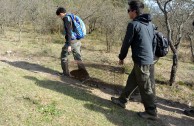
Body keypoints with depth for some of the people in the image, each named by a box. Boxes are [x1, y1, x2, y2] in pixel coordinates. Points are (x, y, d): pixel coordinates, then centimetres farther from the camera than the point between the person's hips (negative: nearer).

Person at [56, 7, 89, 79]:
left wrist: (69, 45, -24)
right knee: (78, 59, 9)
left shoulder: (66, 19, -12)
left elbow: (69, 33, -21)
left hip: (72, 41, -8)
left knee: (64, 55, 12)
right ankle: (85, 75, 3)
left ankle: (66, 72, 20)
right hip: (77, 41, 8)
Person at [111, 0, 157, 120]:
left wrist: (121, 57, 6)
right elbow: (153, 42, 16)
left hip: (141, 61, -8)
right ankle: (122, 100, 33)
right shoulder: (150, 24, 9)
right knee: (132, 81, 20)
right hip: (150, 60, 8)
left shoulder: (133, 24, -13)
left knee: (145, 88, 3)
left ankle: (151, 112, 15)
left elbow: (126, 43, -9)